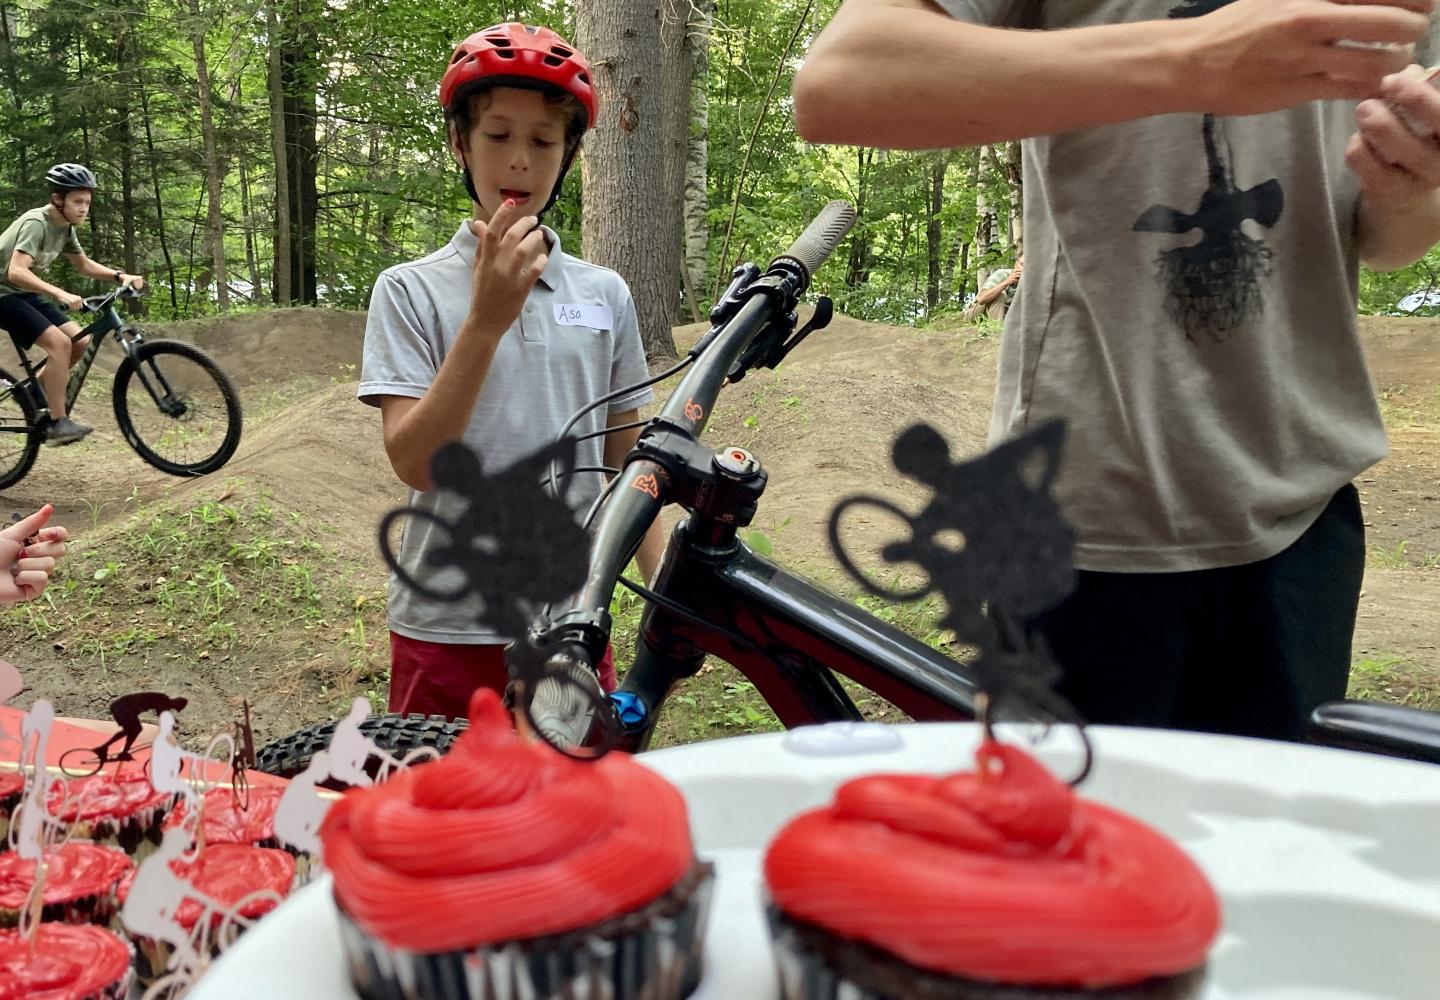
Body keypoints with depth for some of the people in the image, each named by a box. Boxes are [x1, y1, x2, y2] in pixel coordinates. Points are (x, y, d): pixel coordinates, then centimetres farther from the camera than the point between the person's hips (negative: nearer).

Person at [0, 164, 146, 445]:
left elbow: (83, 265, 16)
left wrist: (120, 275, -2)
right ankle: (57, 423, -19)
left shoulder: (64, 227, 4)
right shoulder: (36, 223, -23)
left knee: (80, 340, -2)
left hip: (24, 294, 9)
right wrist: (61, 294, -47)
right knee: (59, 343, -23)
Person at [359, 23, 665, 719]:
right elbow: (413, 460, -13)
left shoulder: (606, 295, 6)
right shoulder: (410, 290, -2)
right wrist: (487, 318, -21)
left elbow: (629, 460, 9)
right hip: (447, 632, -2)